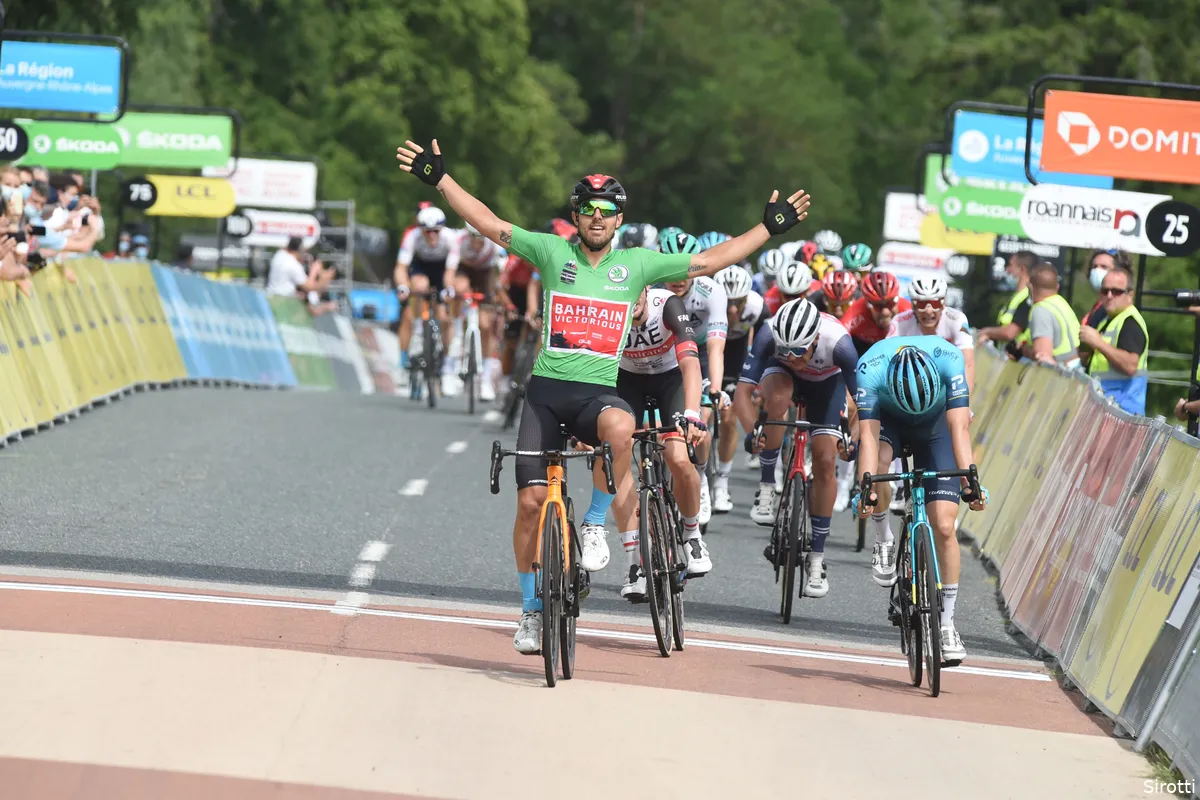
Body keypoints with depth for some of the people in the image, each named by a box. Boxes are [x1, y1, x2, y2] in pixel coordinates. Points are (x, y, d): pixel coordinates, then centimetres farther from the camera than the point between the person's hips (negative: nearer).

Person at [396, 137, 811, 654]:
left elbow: (707, 263, 12)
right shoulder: (552, 252, 5)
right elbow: (489, 224, 6)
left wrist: (769, 228, 12)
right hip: (547, 389, 1)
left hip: (600, 392, -1)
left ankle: (595, 525, -14)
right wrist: (439, 179, 1)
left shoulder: (637, 264, 7)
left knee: (620, 427, -37)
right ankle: (531, 609, 13)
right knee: (531, 499, -4)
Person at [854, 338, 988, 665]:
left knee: (944, 527, -11)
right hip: (888, 418, 0)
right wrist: (866, 489, -52)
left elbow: (959, 429, -39)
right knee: (879, 458, -36)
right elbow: (868, 435, -40)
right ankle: (885, 540, -10)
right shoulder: (871, 368, -36)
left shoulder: (948, 359, -36)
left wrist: (969, 483, -49)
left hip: (934, 426, 0)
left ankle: (947, 622, 0)